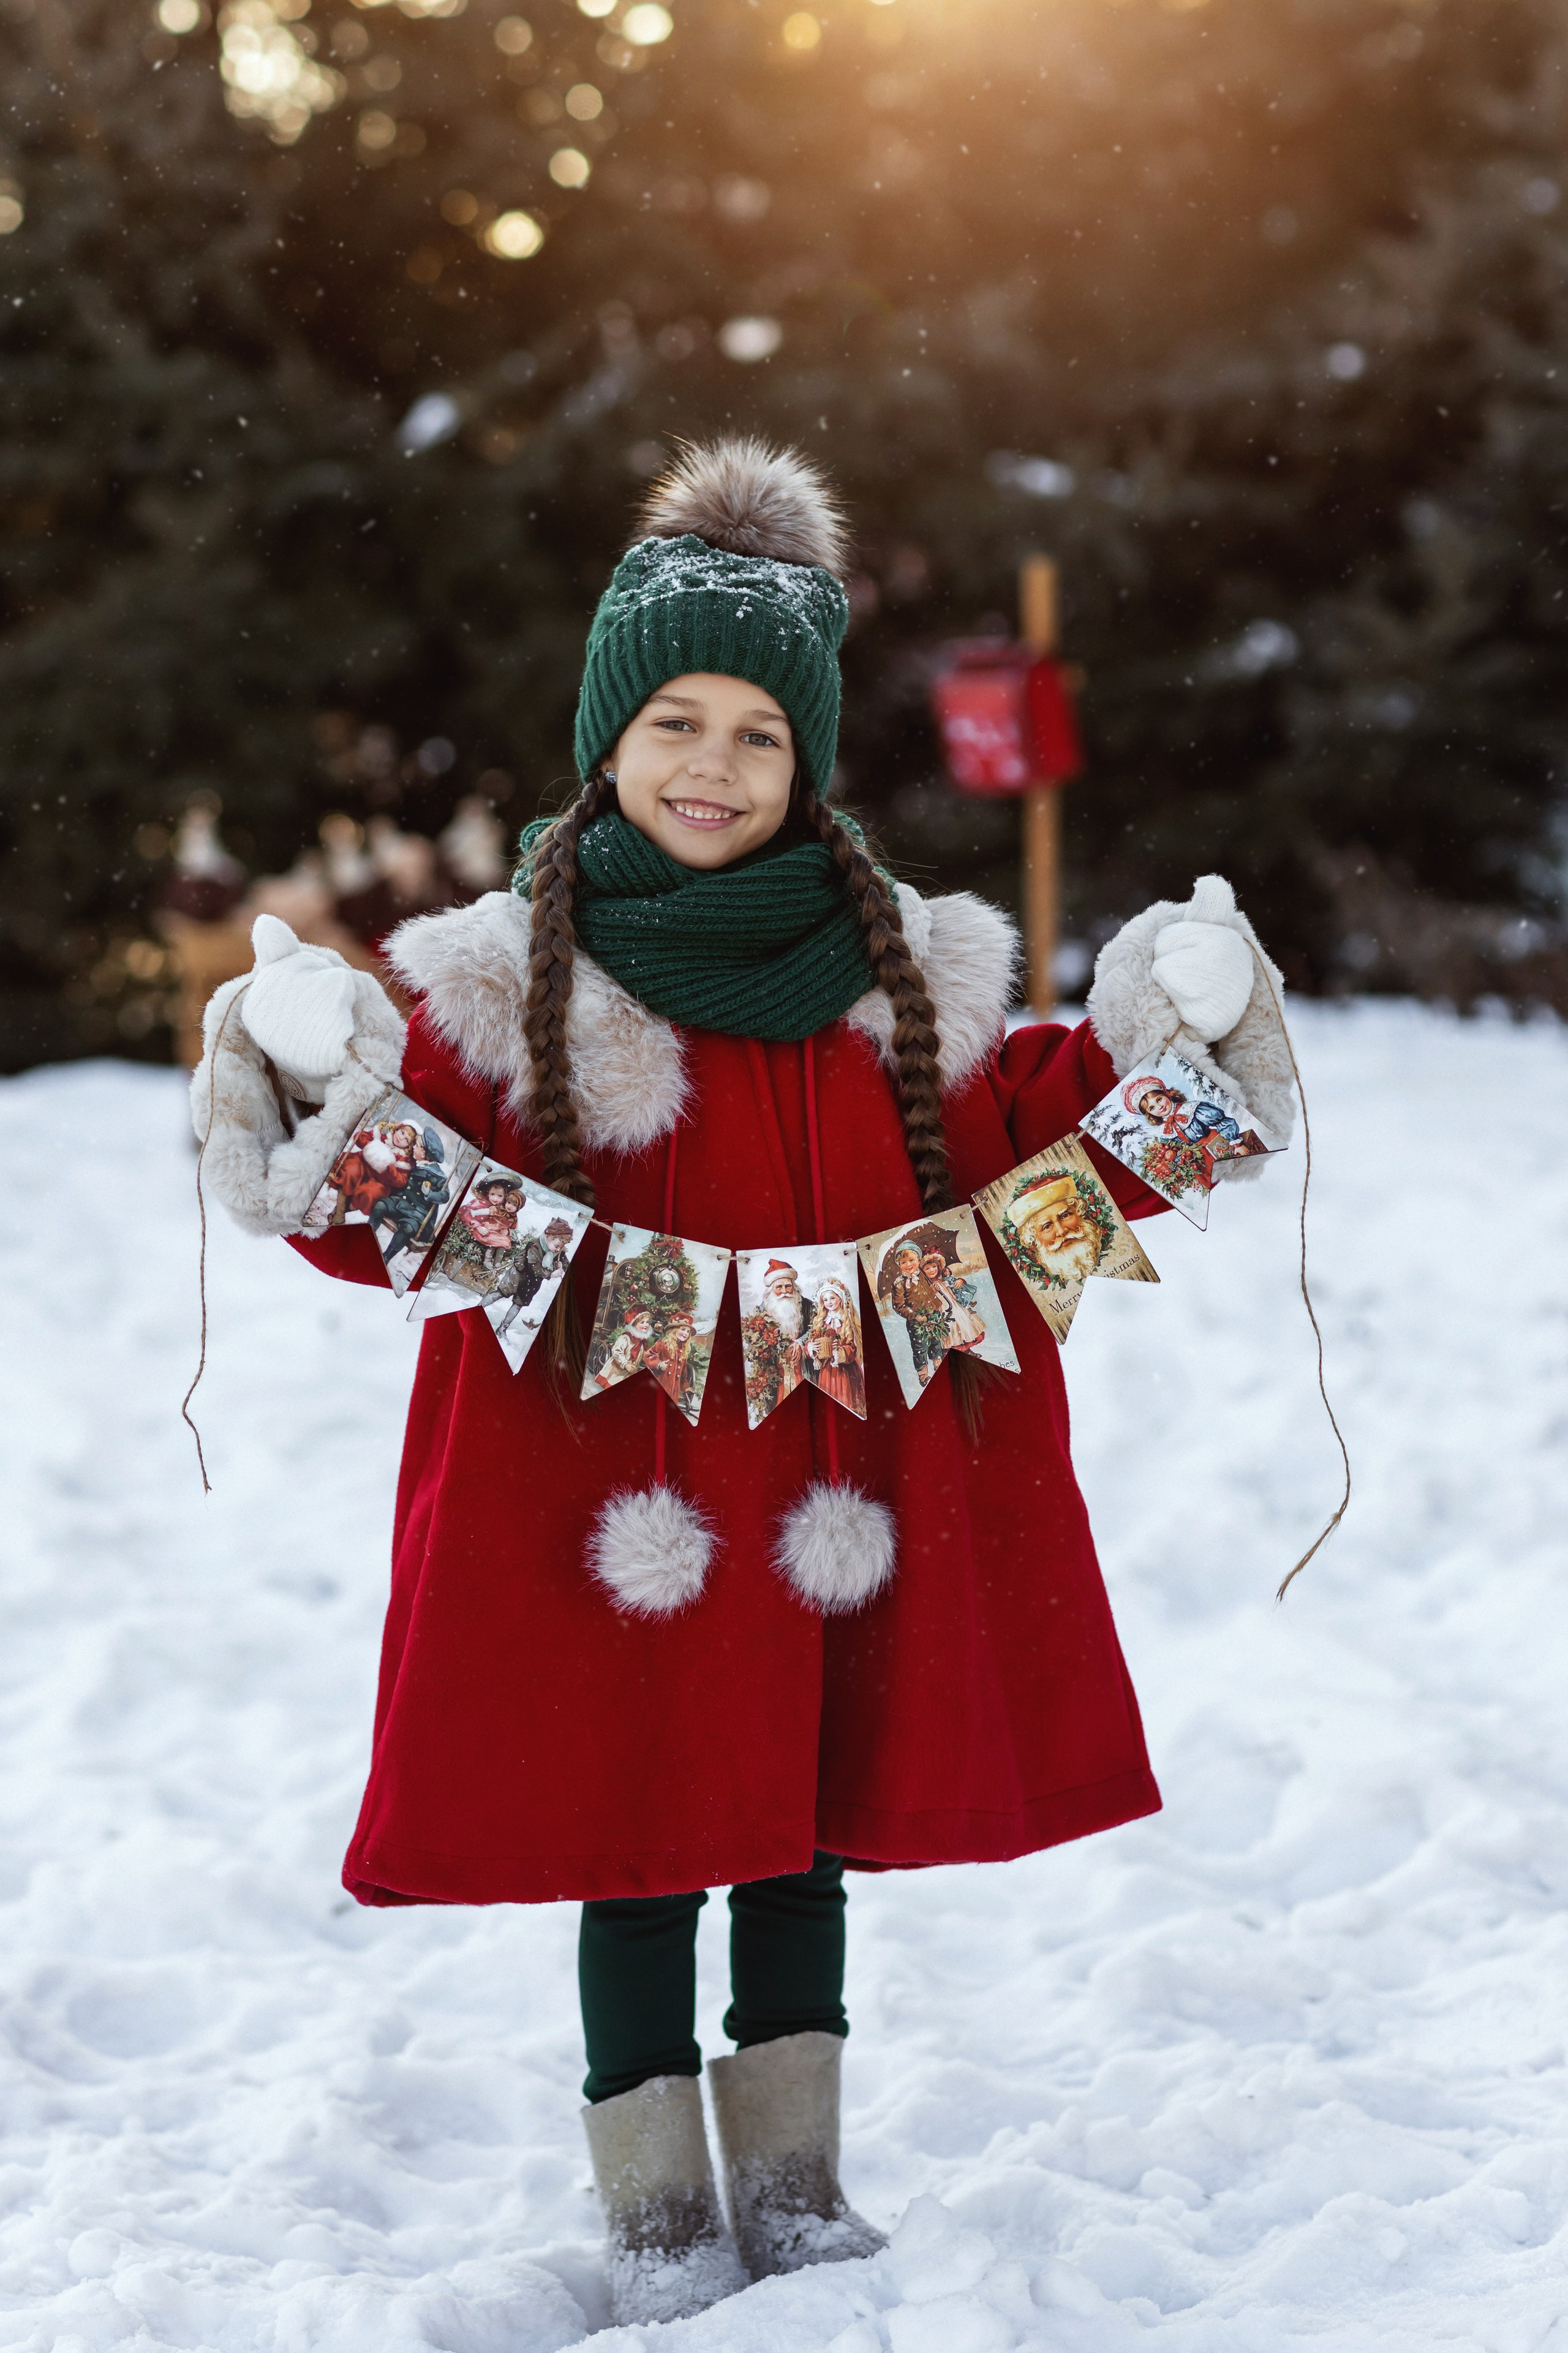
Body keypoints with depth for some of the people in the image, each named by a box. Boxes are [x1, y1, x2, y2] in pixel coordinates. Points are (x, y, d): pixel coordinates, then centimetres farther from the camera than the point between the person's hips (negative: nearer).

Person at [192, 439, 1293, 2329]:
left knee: (809, 1819, 13)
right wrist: (324, 1111, -25)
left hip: (834, 1491, 3)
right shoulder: (503, 980, -3)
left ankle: (793, 2178, 28)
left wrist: (1155, 1047, 0)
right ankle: (655, 2207, 18)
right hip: (608, 1497, -3)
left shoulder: (908, 971, 6)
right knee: (635, 1827, 4)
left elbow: (1024, 1165, 11)